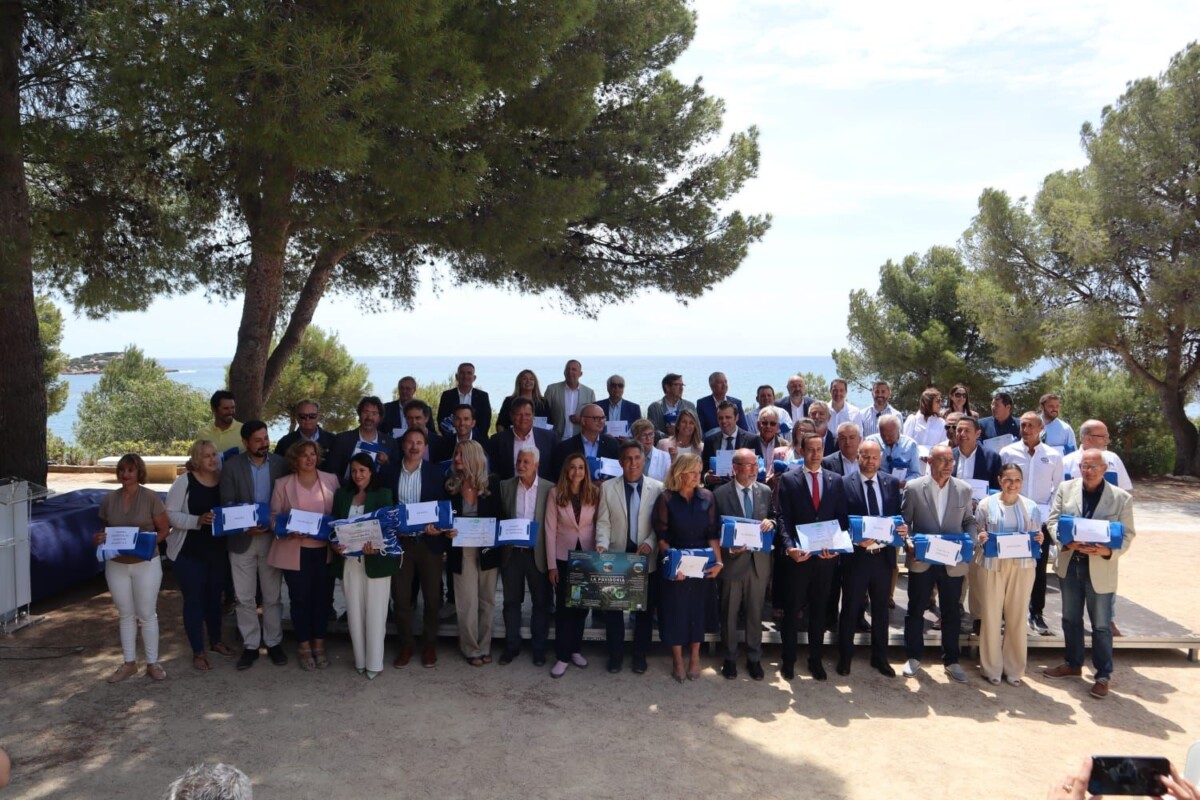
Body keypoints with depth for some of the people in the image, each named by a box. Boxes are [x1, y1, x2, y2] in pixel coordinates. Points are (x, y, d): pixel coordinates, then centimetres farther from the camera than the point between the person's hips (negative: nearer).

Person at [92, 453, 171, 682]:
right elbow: (104, 530, 14)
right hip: (116, 564, 3)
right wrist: (99, 539, -8)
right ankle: (129, 663, 23)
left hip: (146, 563, -3)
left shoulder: (150, 498, -8)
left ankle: (152, 663, 15)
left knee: (147, 614, 4)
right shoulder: (109, 499, 2)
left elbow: (164, 530, -4)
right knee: (126, 615, 12)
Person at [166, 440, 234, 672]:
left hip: (217, 550, 4)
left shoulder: (224, 479, 0)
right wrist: (198, 520, -27)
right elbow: (171, 514, -15)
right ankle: (198, 652, 14)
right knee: (194, 600, 3)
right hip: (190, 552, -4)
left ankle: (216, 640, 36)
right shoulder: (184, 481, -11)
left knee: (214, 596, 18)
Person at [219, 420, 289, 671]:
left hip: (273, 538, 0)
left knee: (272, 596, 9)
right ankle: (250, 645, 19)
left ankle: (274, 643, 21)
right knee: (245, 598, 7)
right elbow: (227, 505, -5)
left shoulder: (281, 464, -1)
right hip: (242, 540, 0)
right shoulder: (231, 466, -4)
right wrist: (245, 527, -19)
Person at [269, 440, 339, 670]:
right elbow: (274, 515, 2)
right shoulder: (283, 484, 2)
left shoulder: (331, 479, 4)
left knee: (323, 597, 7)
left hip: (325, 549, 1)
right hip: (296, 551, -1)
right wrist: (287, 531, -16)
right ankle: (304, 647, 19)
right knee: (300, 598, 5)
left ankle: (319, 645, 22)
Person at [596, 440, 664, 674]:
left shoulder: (658, 488, -1)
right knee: (613, 608, 8)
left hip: (646, 559, 0)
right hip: (616, 558, 1)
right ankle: (616, 655, 23)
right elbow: (603, 522, -1)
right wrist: (602, 544, -16)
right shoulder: (607, 487, 2)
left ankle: (640, 655, 24)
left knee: (645, 609, 9)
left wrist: (650, 543, -17)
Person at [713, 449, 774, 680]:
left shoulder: (766, 491, 3)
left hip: (759, 561, 2)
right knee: (729, 613, 11)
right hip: (732, 561, -2)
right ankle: (730, 658, 26)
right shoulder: (720, 494, -7)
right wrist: (729, 548, -18)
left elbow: (775, 518, 10)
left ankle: (754, 658, 27)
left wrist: (771, 522, -12)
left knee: (755, 613, 12)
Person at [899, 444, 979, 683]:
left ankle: (951, 661, 24)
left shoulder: (964, 489, 2)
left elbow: (970, 521, 9)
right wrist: (908, 543, -16)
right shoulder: (914, 487, -5)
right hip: (922, 560, -2)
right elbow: (904, 522, -1)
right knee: (916, 610, 9)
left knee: (951, 612, 11)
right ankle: (913, 657, 24)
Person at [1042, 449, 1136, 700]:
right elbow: (1052, 520, 0)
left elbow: (1127, 535, -5)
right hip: (1069, 565, 3)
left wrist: (1108, 551, -24)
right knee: (1071, 619, 17)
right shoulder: (1066, 488, 0)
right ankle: (1073, 664, 34)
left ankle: (1103, 675, 19)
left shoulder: (1121, 497, -6)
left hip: (1100, 569, -3)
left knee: (1101, 625, 5)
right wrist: (1067, 541, -19)